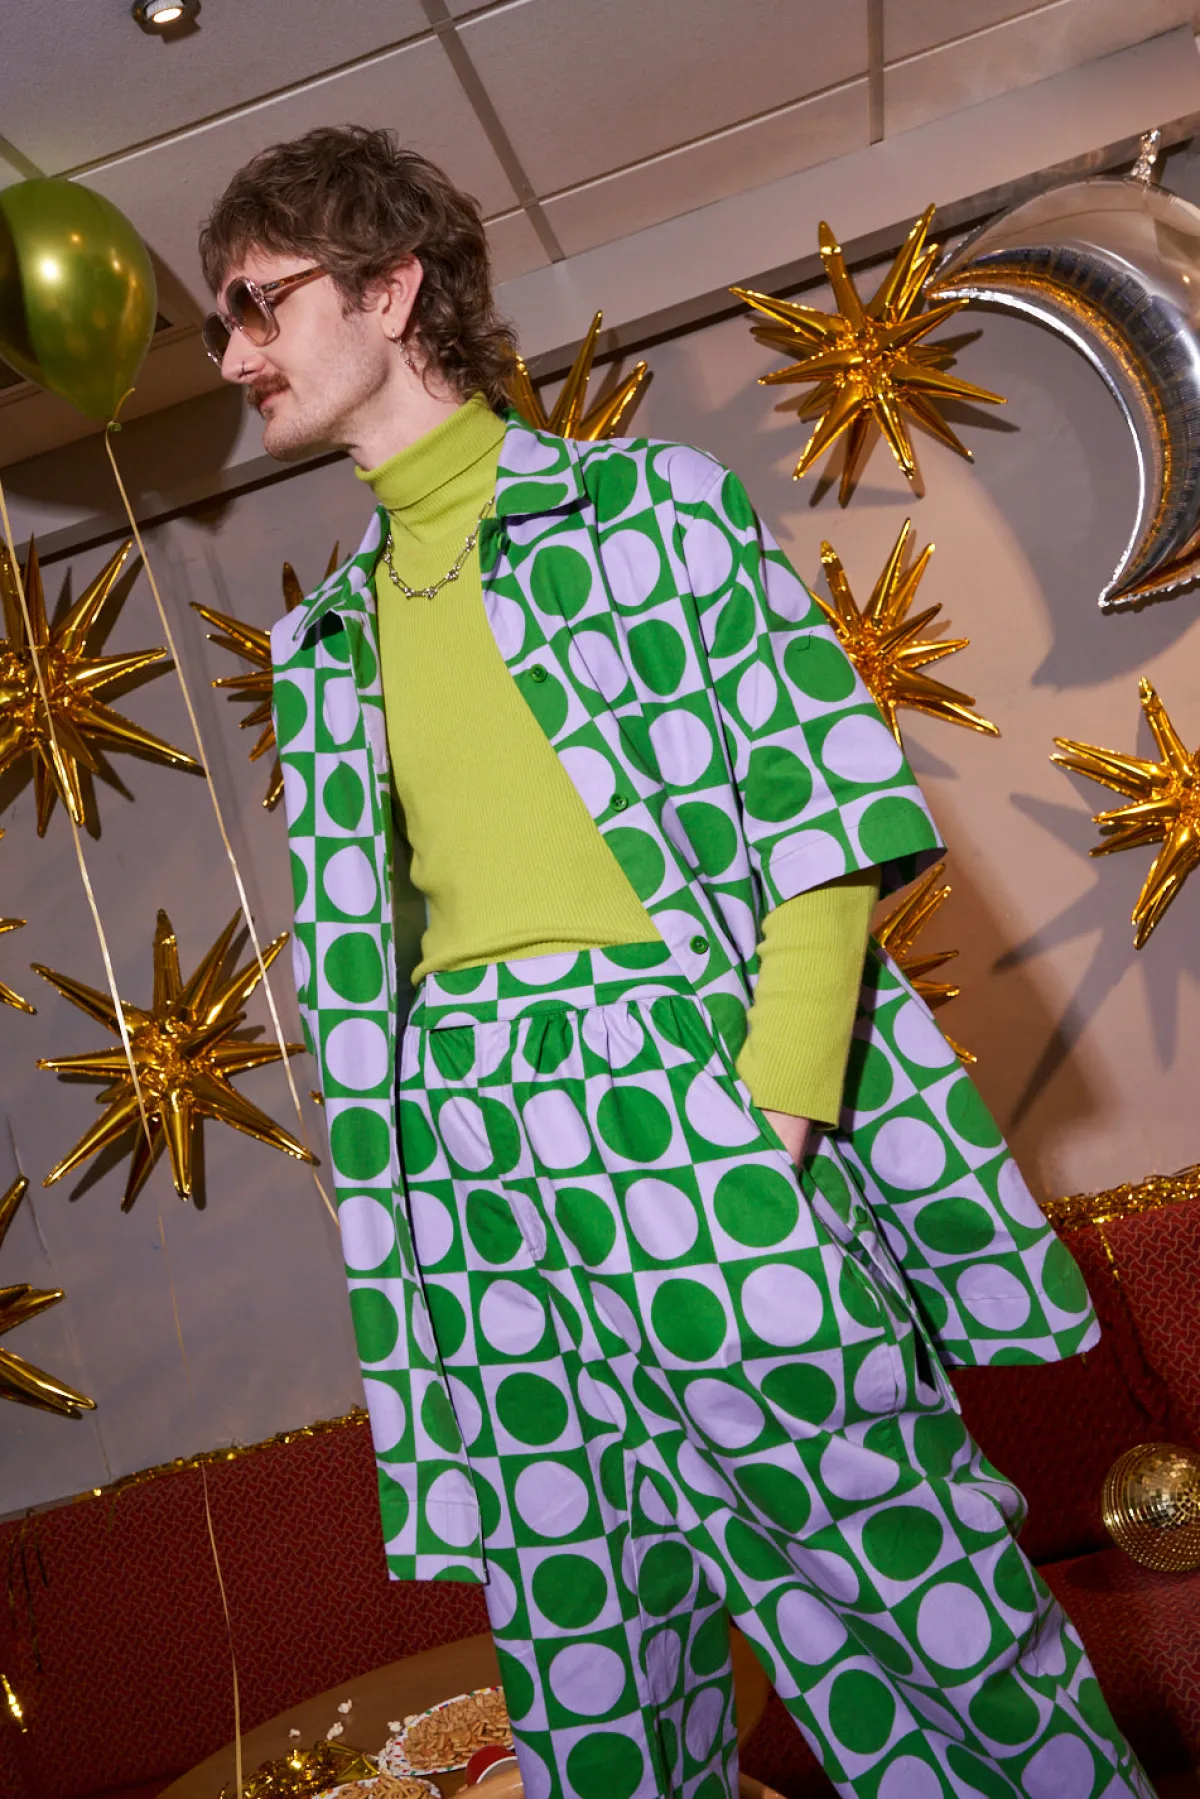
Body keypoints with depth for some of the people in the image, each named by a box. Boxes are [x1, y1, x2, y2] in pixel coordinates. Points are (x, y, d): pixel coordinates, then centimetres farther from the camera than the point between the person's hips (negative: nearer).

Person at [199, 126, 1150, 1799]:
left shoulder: (647, 499, 7)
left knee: (914, 1624, 1)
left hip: (694, 1097, -4)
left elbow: (827, 804, -2)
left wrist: (772, 1101, -13)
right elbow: (350, 961, 16)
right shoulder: (323, 642, 20)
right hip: (478, 1173, 5)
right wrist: (386, 1220, 8)